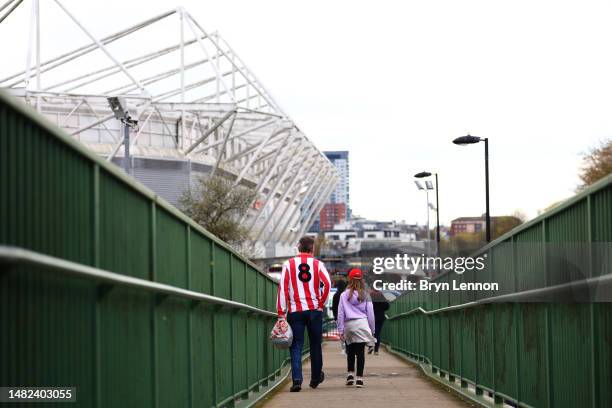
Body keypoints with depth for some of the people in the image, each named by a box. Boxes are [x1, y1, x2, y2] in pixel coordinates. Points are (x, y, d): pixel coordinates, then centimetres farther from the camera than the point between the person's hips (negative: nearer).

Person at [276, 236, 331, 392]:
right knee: (315, 345, 14)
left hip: (295, 311, 0)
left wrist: (281, 313, -2)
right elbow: (327, 284, -12)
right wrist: (321, 303, 0)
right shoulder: (317, 264, 2)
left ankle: (297, 380, -13)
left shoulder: (288, 264, 3)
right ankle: (315, 379, 25)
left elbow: (282, 289, -3)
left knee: (296, 346, 1)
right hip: (314, 310, 0)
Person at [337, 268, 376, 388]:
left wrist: (341, 330, 8)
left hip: (349, 325, 1)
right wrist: (372, 329, 15)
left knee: (350, 351, 17)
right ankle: (359, 378, -3)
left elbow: (340, 314, 3)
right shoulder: (365, 295, 3)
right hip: (362, 324, -1)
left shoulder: (344, 295, 3)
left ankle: (350, 374, 8)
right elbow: (370, 314, 6)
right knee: (360, 352, -1)